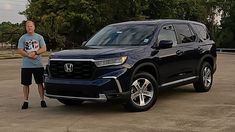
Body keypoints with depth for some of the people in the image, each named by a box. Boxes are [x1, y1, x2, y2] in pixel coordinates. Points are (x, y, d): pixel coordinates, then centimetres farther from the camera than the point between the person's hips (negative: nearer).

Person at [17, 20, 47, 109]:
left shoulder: (39, 37, 6)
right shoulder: (23, 38, 4)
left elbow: (44, 49, -2)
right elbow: (20, 51, -4)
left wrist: (35, 53, -16)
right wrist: (29, 55, -16)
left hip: (38, 65, 0)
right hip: (26, 65, 0)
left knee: (40, 83, 4)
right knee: (26, 84, 4)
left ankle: (42, 100, 11)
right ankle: (26, 101, 12)